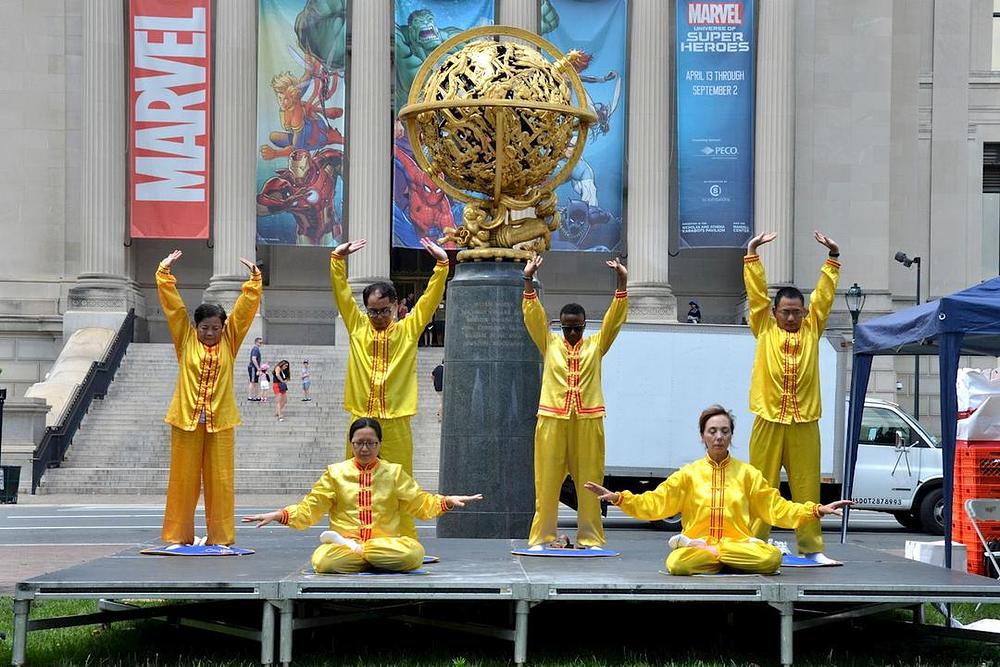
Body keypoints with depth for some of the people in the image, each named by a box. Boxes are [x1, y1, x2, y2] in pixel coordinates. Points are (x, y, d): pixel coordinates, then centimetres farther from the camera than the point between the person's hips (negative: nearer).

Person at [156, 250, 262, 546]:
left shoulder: (229, 340, 7)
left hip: (220, 420, 1)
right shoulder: (185, 338, 5)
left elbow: (247, 306, 5)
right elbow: (171, 303, 2)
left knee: (220, 479, 2)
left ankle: (220, 537, 9)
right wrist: (164, 271, -3)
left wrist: (254, 278, -3)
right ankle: (178, 536, 11)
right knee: (183, 478, 4)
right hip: (186, 418, 0)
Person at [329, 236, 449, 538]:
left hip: (396, 420, -1)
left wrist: (442, 264, -6)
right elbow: (341, 293, 6)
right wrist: (337, 258, -2)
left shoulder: (408, 329, 7)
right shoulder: (357, 326, 9)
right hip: (360, 417, 1)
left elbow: (431, 298, 3)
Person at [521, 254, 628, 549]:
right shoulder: (549, 344, 10)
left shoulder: (596, 345, 11)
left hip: (588, 421, 0)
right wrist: (528, 280, -11)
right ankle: (543, 537, 7)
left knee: (589, 480, 2)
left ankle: (590, 537, 10)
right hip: (552, 420, 0)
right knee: (547, 480, 0)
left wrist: (622, 282, -8)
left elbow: (614, 318, 2)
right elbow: (533, 315, 0)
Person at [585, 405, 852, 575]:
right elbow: (655, 502, 4)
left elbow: (776, 507, 11)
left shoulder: (747, 473, 12)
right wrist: (619, 498, -9)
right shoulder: (689, 473, 11)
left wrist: (816, 511, -1)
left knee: (772, 556, -32)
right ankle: (736, 563, -14)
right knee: (677, 563, -37)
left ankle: (701, 549, -16)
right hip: (694, 544, -1)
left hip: (739, 542, 2)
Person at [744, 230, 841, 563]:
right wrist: (752, 254, 2)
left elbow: (824, 294, 12)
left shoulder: (812, 328, 12)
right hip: (769, 420, -1)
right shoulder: (764, 328, 9)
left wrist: (833, 258, 8)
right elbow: (757, 291, 5)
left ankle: (812, 547, 7)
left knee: (807, 486, 3)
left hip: (804, 422, 1)